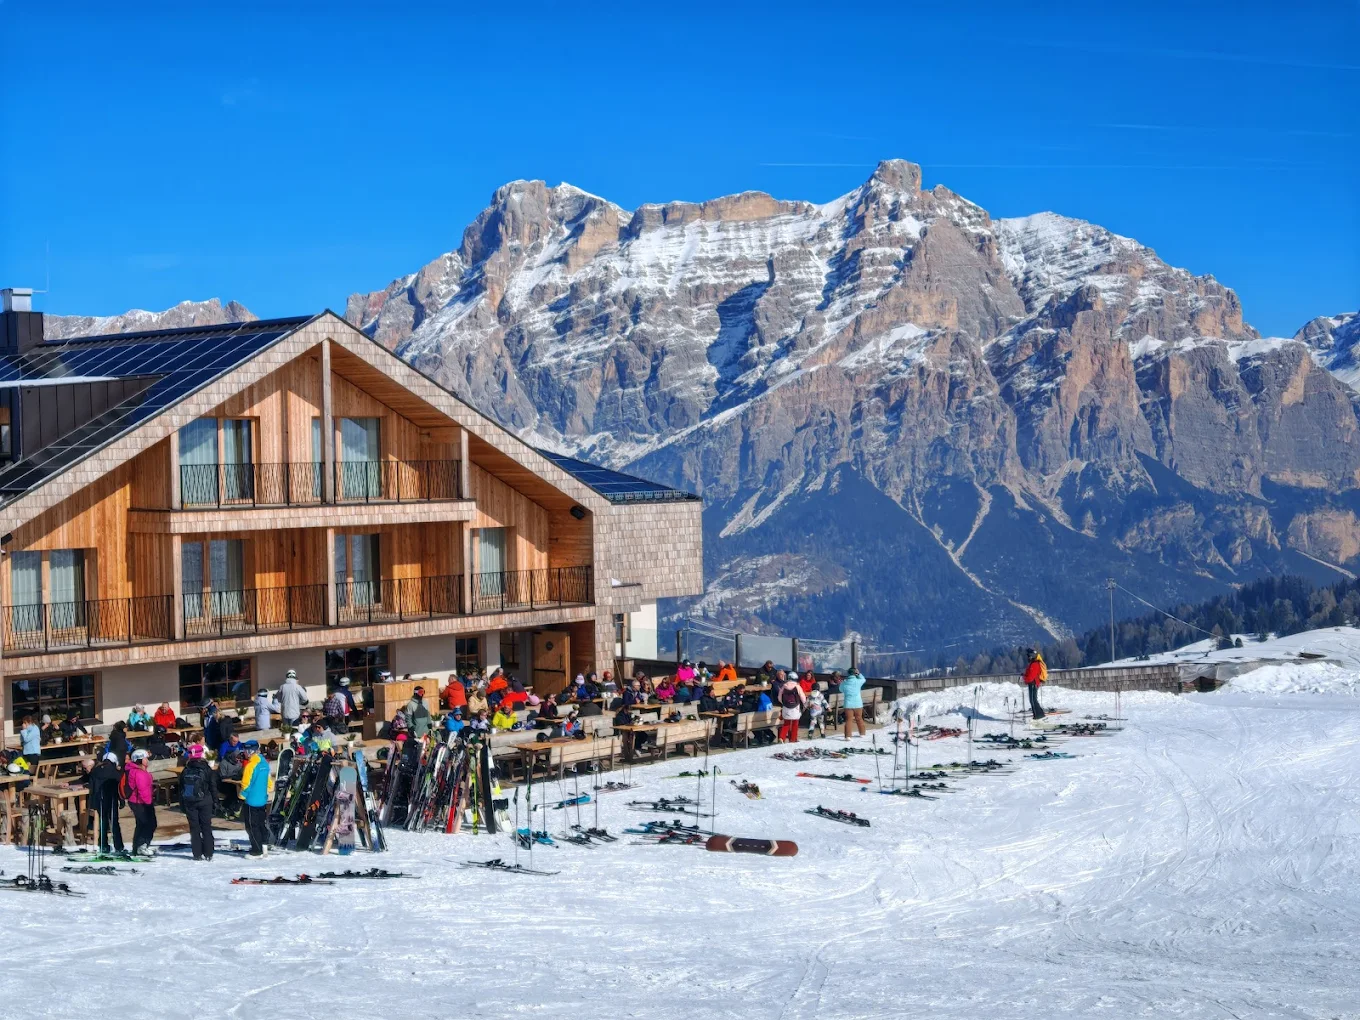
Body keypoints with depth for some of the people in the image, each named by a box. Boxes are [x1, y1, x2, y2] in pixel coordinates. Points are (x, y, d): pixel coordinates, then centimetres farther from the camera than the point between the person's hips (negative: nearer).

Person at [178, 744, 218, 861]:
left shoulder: (186, 770, 2)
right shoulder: (206, 769, -6)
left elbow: (181, 788, 6)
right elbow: (213, 787, -3)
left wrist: (182, 805, 13)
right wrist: (215, 802, 6)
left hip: (189, 803, 2)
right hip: (205, 802, -2)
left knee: (194, 828, 6)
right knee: (206, 827, 5)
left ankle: (197, 854, 4)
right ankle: (208, 854, 3)